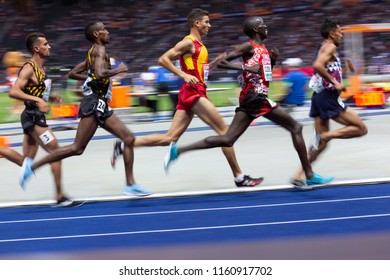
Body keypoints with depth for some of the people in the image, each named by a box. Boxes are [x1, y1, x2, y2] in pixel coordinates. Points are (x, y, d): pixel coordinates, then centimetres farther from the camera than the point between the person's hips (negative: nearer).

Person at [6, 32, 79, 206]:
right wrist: (38, 100, -32)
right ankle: (60, 197, -5)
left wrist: (50, 98, 10)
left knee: (26, 161, 12)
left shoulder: (41, 68, 14)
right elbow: (13, 92, -25)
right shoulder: (29, 69, -15)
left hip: (36, 117, 10)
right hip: (32, 117, -10)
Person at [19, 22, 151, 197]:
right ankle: (32, 166, -5)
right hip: (94, 103, -10)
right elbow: (100, 74, -27)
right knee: (77, 148, -10)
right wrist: (118, 70, -12)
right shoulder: (99, 50, -9)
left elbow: (73, 74, 24)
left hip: (100, 106, 10)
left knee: (129, 139, 5)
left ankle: (130, 185, 5)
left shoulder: (93, 52, 20)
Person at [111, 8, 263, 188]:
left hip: (191, 95, 10)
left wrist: (216, 61, 15)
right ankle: (239, 177, -4)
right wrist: (184, 75, -21)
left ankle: (124, 145, 4)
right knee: (224, 131, -7)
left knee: (169, 138, 5)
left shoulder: (199, 45, 21)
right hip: (193, 92, -10)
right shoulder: (189, 42, -6)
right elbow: (163, 59, -13)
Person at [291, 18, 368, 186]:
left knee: (321, 142, 11)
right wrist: (334, 82, -21)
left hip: (318, 97, 10)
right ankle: (326, 136, -15)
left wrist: (344, 65, 20)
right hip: (329, 97, -10)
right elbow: (317, 65, -24)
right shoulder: (330, 47, -7)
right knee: (361, 129, -5)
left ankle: (299, 177, 5)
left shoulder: (324, 48, 22)